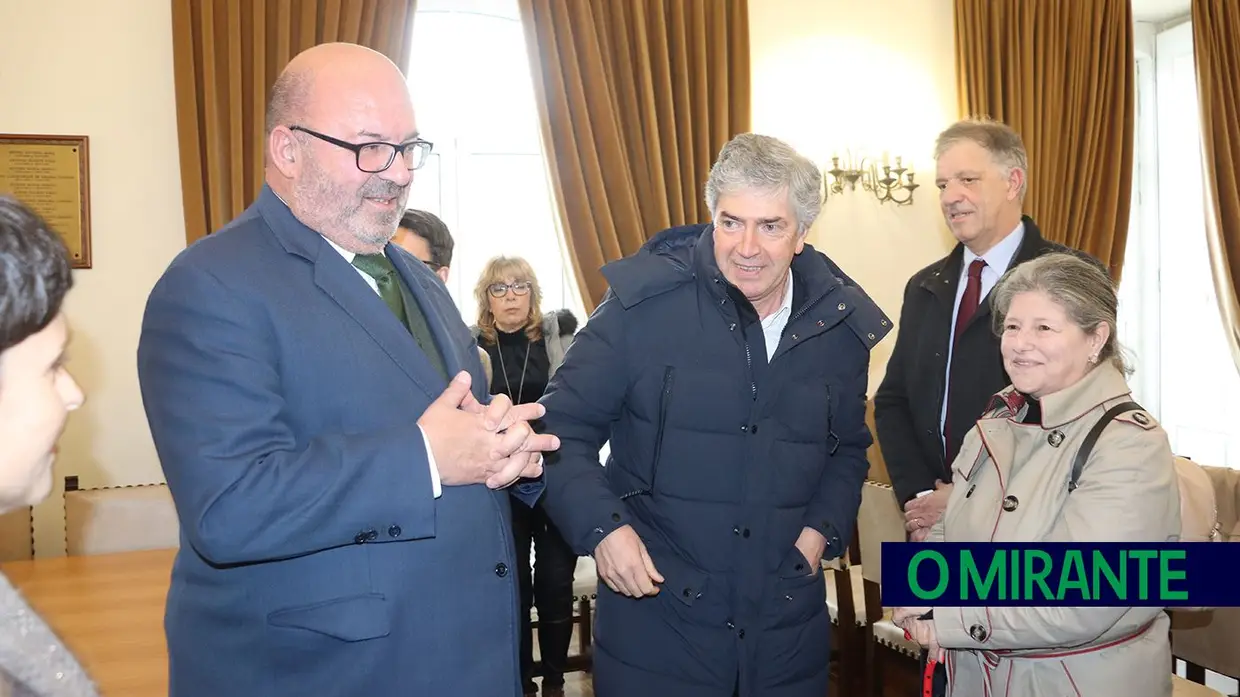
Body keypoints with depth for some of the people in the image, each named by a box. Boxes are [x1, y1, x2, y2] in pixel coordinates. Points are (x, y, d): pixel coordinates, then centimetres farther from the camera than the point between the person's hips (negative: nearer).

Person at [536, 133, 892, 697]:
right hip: (653, 623, -3)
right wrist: (600, 525, -17)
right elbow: (563, 427, -5)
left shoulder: (841, 324, 1)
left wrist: (822, 528, 2)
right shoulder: (643, 302, -13)